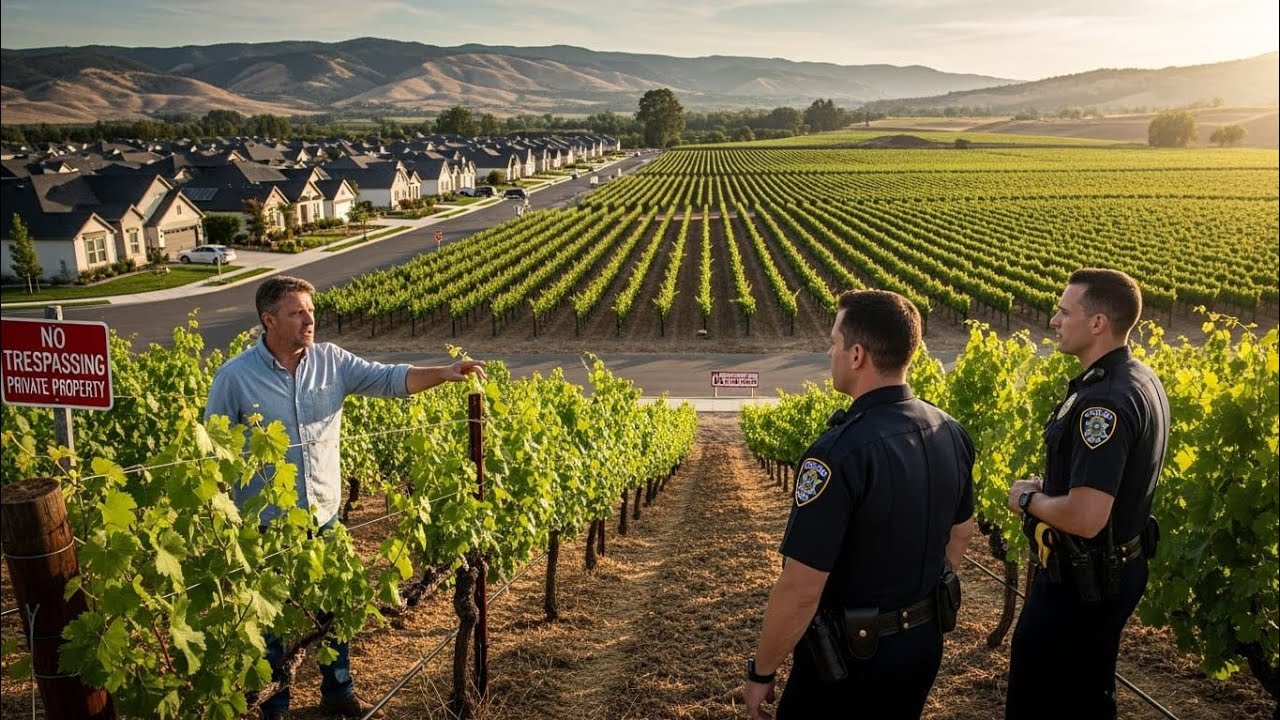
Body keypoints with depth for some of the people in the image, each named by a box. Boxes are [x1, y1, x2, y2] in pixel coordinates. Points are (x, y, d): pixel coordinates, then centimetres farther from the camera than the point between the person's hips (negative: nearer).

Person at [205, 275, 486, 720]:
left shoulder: (331, 361, -3)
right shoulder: (235, 376, -12)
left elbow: (387, 379, -8)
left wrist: (444, 374, -23)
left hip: (324, 517, 4)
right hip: (266, 525, -3)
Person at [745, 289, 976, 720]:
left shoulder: (839, 453, -29)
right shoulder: (952, 434, -4)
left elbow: (800, 590, -27)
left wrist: (760, 672, -12)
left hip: (851, 657, -7)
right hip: (924, 646, 7)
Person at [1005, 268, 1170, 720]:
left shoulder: (1104, 401, -29)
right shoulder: (1142, 381, 4)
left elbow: (1085, 518, -33)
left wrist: (1029, 499, -14)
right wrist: (1049, 488, 6)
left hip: (1080, 582, -10)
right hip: (1119, 569, 10)